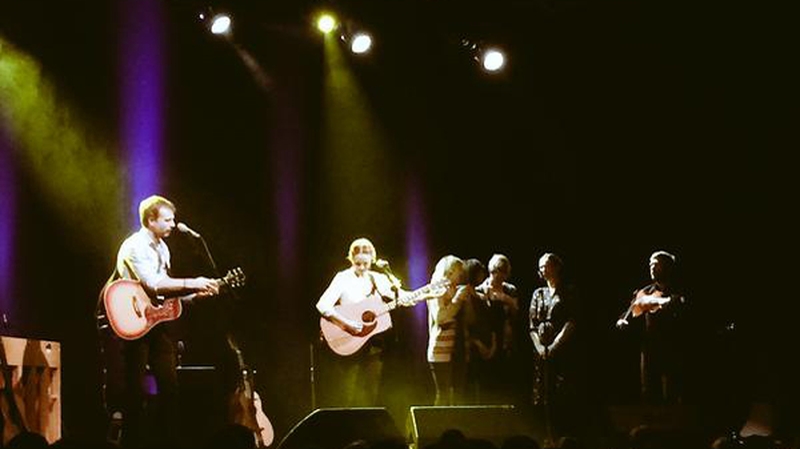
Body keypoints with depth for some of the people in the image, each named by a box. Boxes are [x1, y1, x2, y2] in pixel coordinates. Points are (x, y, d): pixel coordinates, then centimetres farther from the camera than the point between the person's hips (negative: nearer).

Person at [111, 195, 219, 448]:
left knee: (170, 385, 5)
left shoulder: (162, 247, 15)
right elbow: (152, 284, -24)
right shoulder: (135, 246, -13)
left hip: (157, 319, 8)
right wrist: (190, 283, -23)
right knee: (136, 391, -6)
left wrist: (196, 292, 6)